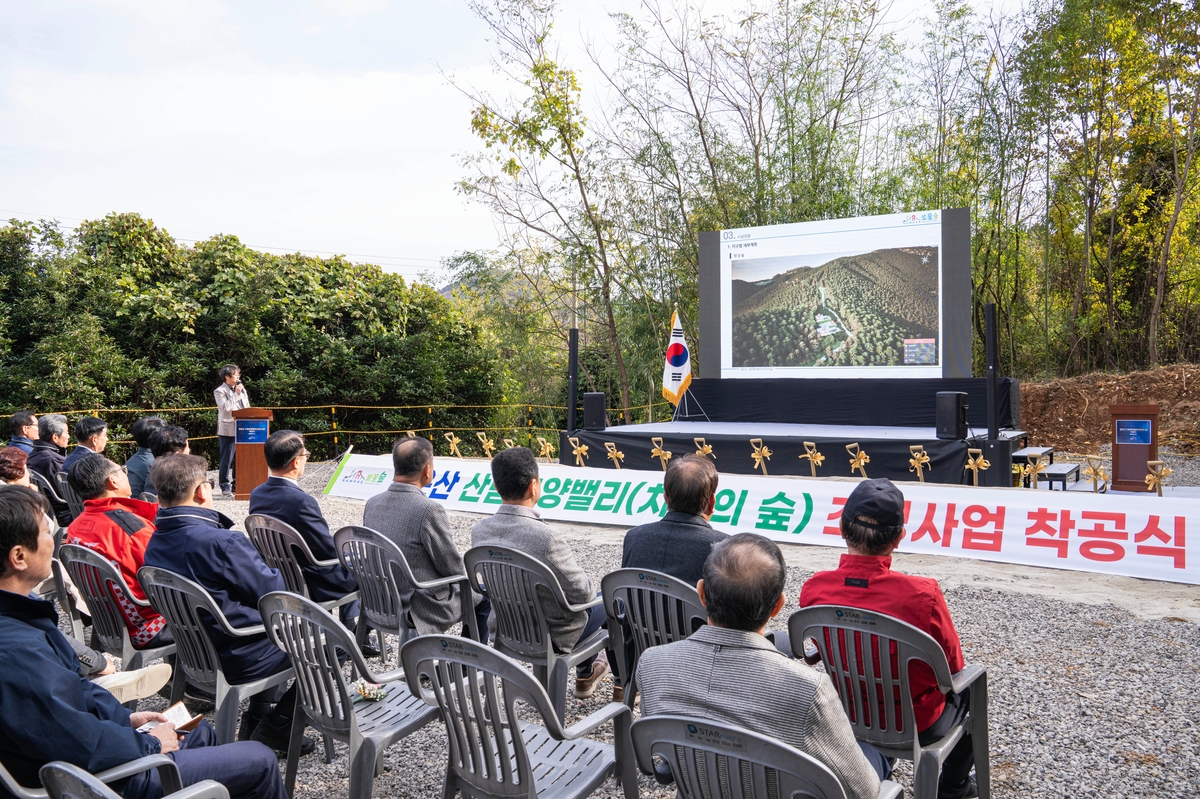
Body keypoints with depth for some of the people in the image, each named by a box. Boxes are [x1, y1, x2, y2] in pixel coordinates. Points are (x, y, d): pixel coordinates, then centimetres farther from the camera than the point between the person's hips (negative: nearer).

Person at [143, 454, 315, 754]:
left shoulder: (154, 546, -2)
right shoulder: (222, 542, -29)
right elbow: (275, 592, -19)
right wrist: (274, 572, 2)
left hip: (195, 653, 9)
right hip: (239, 661, -9)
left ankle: (255, 718, 32)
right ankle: (276, 728, 11)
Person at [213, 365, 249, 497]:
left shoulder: (241, 389, 15)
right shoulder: (220, 391, -4)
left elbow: (247, 407, 18)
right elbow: (225, 406, -19)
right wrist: (236, 394, -15)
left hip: (242, 429, 6)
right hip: (227, 430, -6)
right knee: (226, 458, -1)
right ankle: (225, 485, 6)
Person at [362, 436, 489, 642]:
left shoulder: (372, 504, -5)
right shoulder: (429, 509, -26)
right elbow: (454, 569, -17)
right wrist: (464, 573, 7)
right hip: (420, 609, -7)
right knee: (482, 597, 18)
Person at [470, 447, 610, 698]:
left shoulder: (479, 530, -14)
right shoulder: (546, 538, -35)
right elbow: (583, 594, -22)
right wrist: (592, 591, 1)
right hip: (551, 636, -6)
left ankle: (586, 671, 48)